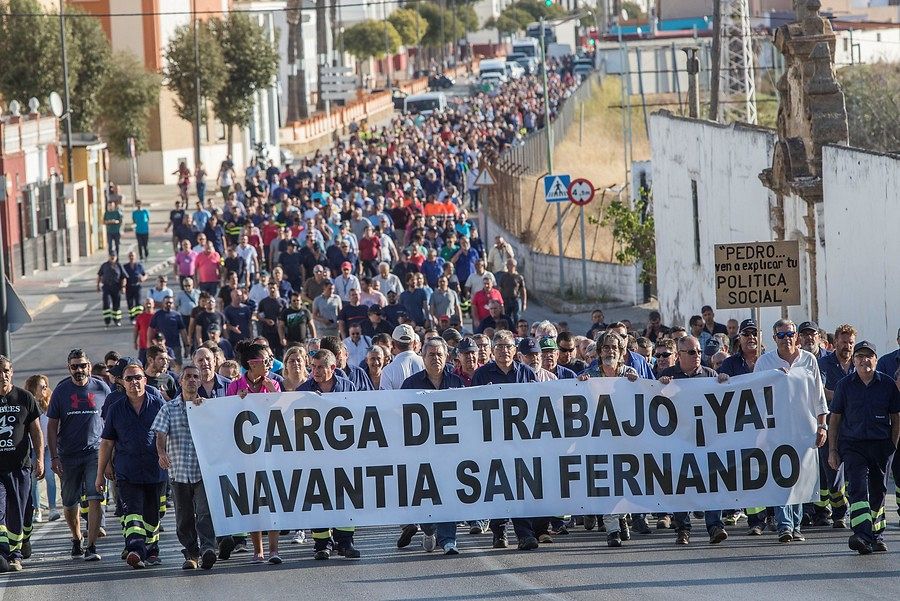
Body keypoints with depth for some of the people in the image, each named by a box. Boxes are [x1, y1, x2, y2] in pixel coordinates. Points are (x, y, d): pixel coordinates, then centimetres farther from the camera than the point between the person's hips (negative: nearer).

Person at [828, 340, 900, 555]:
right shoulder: (845, 385, 3)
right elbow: (835, 419, 8)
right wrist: (832, 450, 4)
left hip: (881, 445, 2)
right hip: (853, 445, -2)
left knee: (877, 491, 11)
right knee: (858, 488, -16)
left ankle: (877, 535, 26)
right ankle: (863, 536, -29)